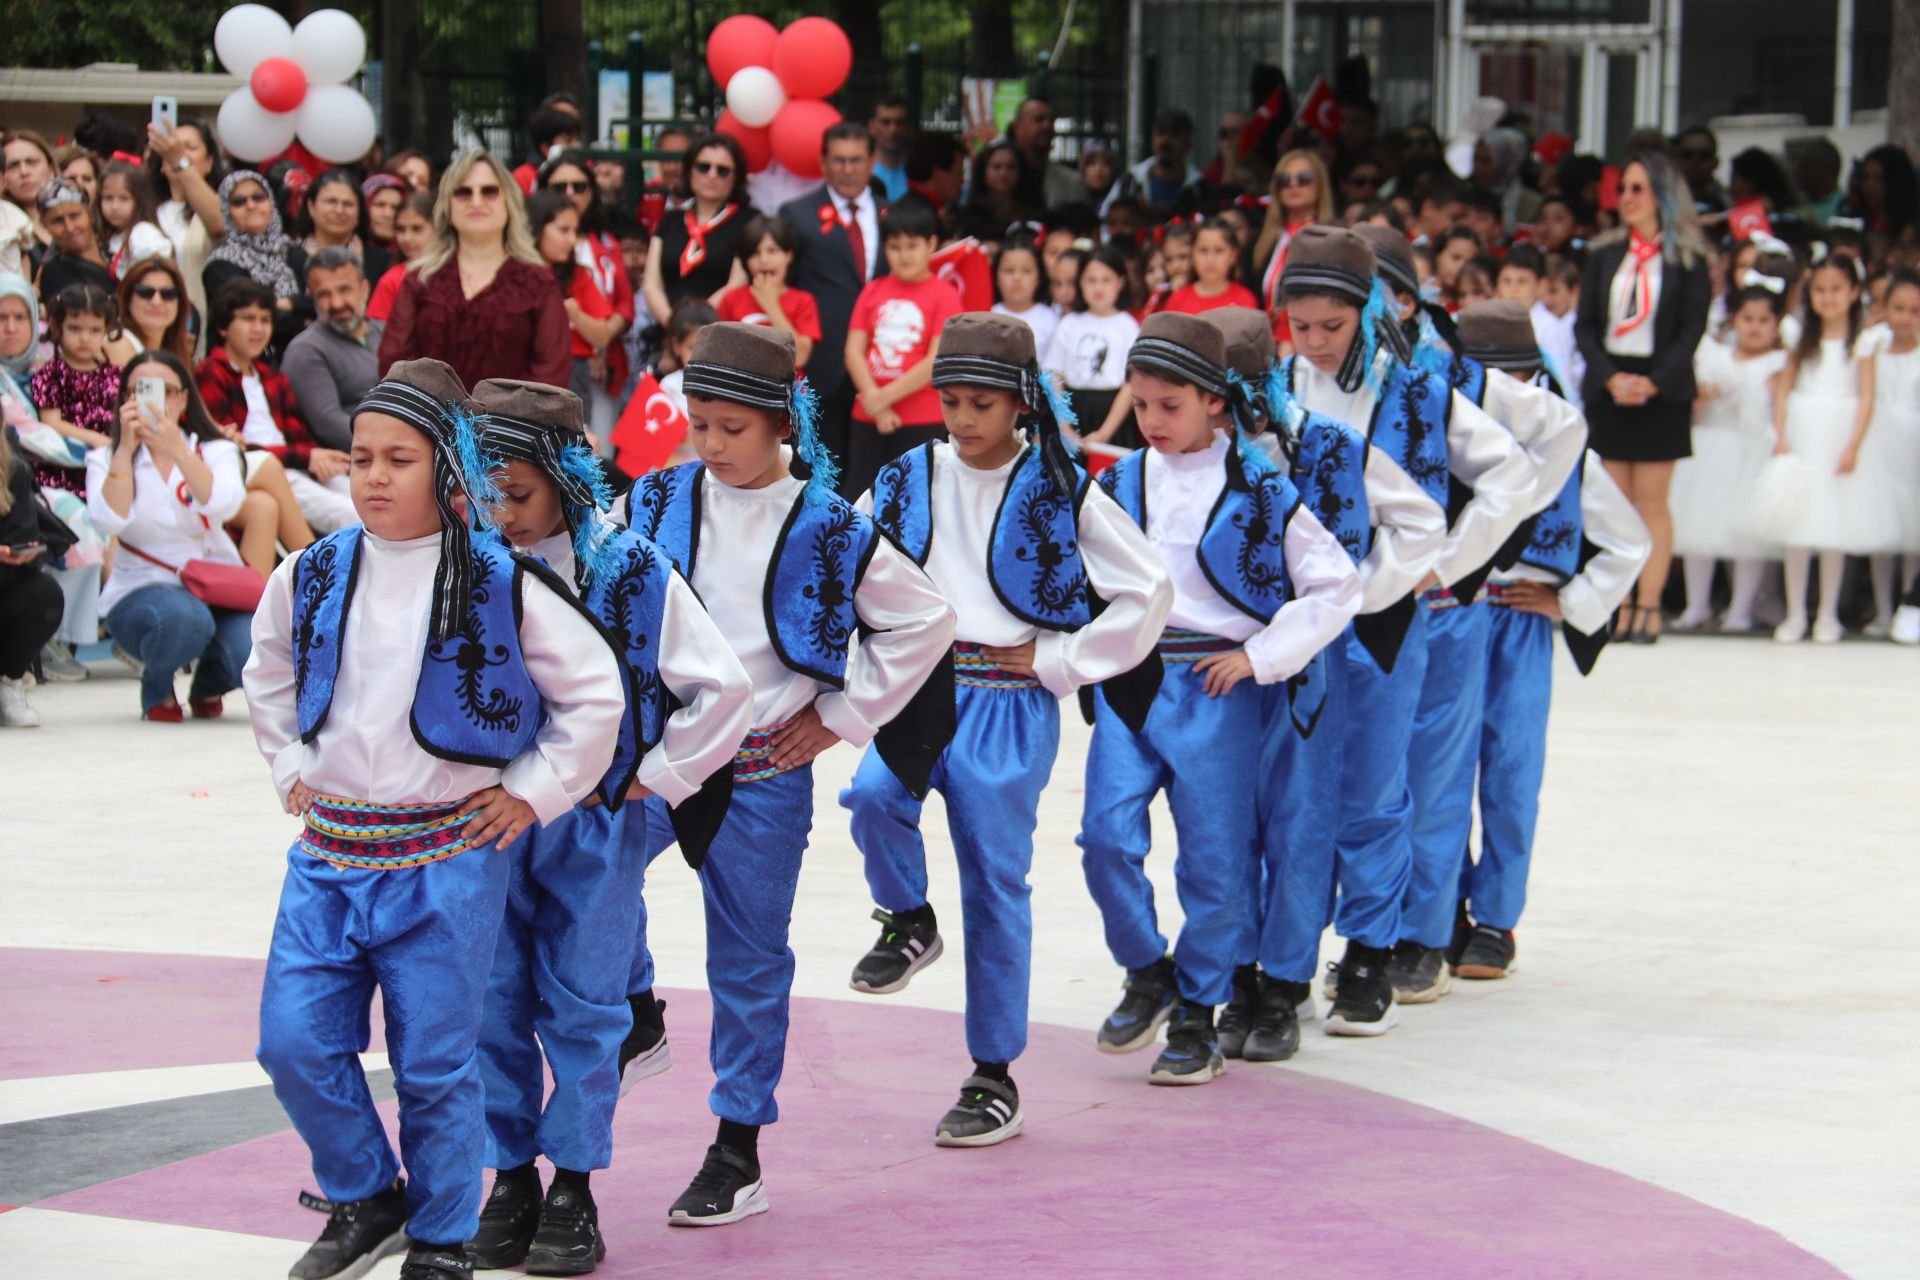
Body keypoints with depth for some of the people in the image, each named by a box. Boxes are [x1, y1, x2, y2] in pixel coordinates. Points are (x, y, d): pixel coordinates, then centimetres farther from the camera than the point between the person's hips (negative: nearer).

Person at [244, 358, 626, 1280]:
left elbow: (595, 694, 0)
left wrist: (534, 793, -1)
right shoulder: (310, 577, 4)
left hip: (448, 864, -4)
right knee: (295, 1041, -2)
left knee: (434, 1065, 1)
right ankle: (365, 1200, 20)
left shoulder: (504, 586, -8)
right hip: (328, 856, 4)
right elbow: (268, 676, 24)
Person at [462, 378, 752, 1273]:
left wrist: (651, 780, -4)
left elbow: (722, 689, -6)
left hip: (596, 825, -3)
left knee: (582, 1004, 3)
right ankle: (511, 1178, 18)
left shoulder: (632, 572, -10)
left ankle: (575, 1188, 13)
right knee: (495, 1001, 6)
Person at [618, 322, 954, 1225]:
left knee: (748, 959, 6)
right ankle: (634, 1012, 3)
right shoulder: (654, 505, 1)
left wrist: (840, 717, 0)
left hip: (763, 772, -2)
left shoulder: (828, 530, -6)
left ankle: (739, 1149, 17)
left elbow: (925, 621, 1)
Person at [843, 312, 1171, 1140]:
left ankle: (995, 1078, 11)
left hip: (1009, 707, -2)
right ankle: (907, 923, 3)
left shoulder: (1062, 495, -2)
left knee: (995, 882, 1)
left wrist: (1056, 658, -2)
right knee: (873, 796, -28)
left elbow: (1148, 592, 1)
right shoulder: (903, 483, 5)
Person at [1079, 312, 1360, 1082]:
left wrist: (1259, 657, -7)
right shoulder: (1117, 485, 7)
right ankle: (1147, 974, 12)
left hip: (1218, 691, -3)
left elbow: (1337, 587, -2)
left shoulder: (1259, 490, -4)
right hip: (1128, 681, 3)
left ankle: (1197, 1016, 14)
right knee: (1108, 833, -11)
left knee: (1214, 858, 1)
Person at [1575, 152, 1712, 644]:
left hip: (1661, 390, -3)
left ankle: (1649, 604, -2)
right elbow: (1584, 324, 5)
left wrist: (1653, 382, -16)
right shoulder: (1604, 254, 9)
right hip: (1608, 388, 3)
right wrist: (1610, 377, -11)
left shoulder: (1687, 259, 1)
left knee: (1652, 501, -3)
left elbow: (1692, 328, -4)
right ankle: (1619, 603, 3)